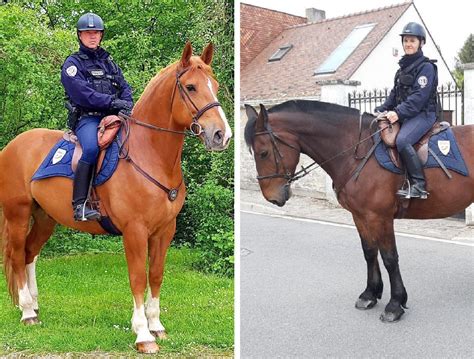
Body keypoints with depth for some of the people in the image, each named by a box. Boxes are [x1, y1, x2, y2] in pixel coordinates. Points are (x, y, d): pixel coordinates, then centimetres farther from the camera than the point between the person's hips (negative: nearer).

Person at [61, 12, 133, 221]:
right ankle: (80, 204, -32)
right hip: (86, 118, -6)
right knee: (91, 149, -34)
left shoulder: (108, 62, 23)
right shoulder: (73, 64, 5)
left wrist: (126, 106, -8)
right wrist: (113, 102, -17)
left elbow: (125, 88, 15)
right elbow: (83, 94, -10)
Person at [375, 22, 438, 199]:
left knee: (402, 140, -33)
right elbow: (395, 94, 18)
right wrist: (381, 110, 4)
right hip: (404, 116, 9)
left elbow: (419, 96, -18)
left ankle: (419, 185, -26)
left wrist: (399, 113, -27)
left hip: (423, 114, -9)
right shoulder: (403, 67, 19)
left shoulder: (426, 67, -7)